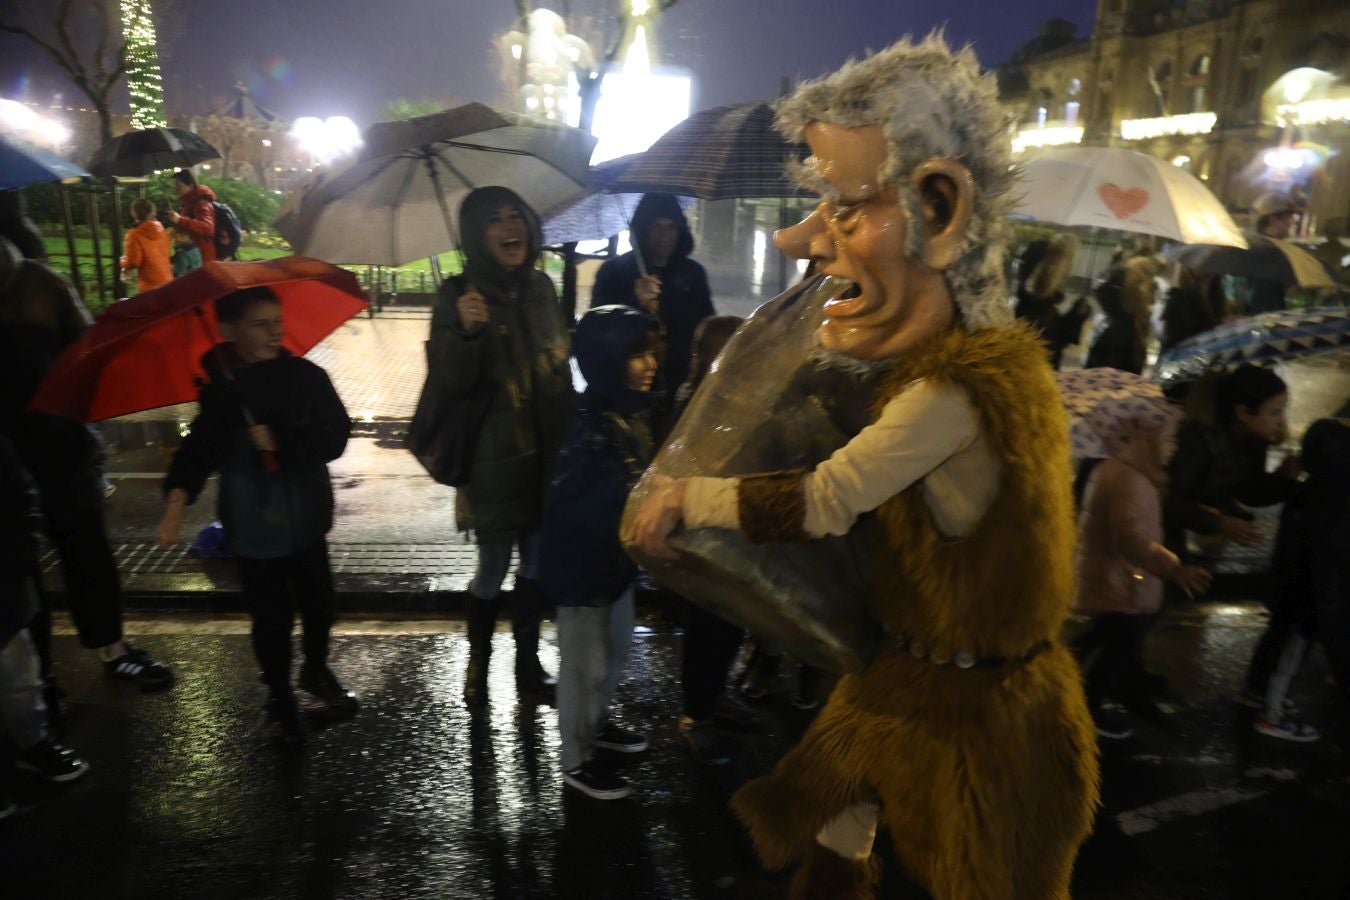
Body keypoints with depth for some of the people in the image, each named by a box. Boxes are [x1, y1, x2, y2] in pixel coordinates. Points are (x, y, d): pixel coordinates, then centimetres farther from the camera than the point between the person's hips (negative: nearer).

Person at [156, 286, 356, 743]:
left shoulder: (306, 377, -9)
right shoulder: (220, 392, -6)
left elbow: (334, 437, -13)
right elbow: (198, 448, -6)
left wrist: (280, 441, -20)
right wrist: (178, 493, -21)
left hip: (306, 519, 1)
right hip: (254, 528, -1)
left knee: (319, 602, 14)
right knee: (271, 616, 7)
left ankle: (317, 670, 43)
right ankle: (278, 693, 32)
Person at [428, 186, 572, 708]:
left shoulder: (541, 287, 4)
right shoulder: (459, 296, -11)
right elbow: (453, 382, -17)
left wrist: (571, 437, 19)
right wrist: (465, 332, -36)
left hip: (547, 452, 5)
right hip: (493, 459, -5)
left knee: (536, 564, 15)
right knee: (492, 571, 7)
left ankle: (528, 665, 31)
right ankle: (477, 665, 30)